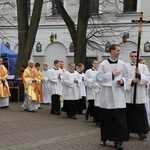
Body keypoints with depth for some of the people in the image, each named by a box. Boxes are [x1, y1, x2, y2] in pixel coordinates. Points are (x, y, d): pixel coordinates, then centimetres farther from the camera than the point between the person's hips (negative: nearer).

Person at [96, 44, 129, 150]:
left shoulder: (122, 64, 5)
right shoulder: (103, 64, 0)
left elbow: (126, 77, 10)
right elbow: (98, 77, -7)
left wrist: (122, 81, -12)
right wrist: (112, 75, -12)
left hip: (118, 95, 1)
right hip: (106, 95, 0)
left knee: (119, 119, -6)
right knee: (105, 118, 8)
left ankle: (118, 140, -1)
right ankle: (104, 138, 23)